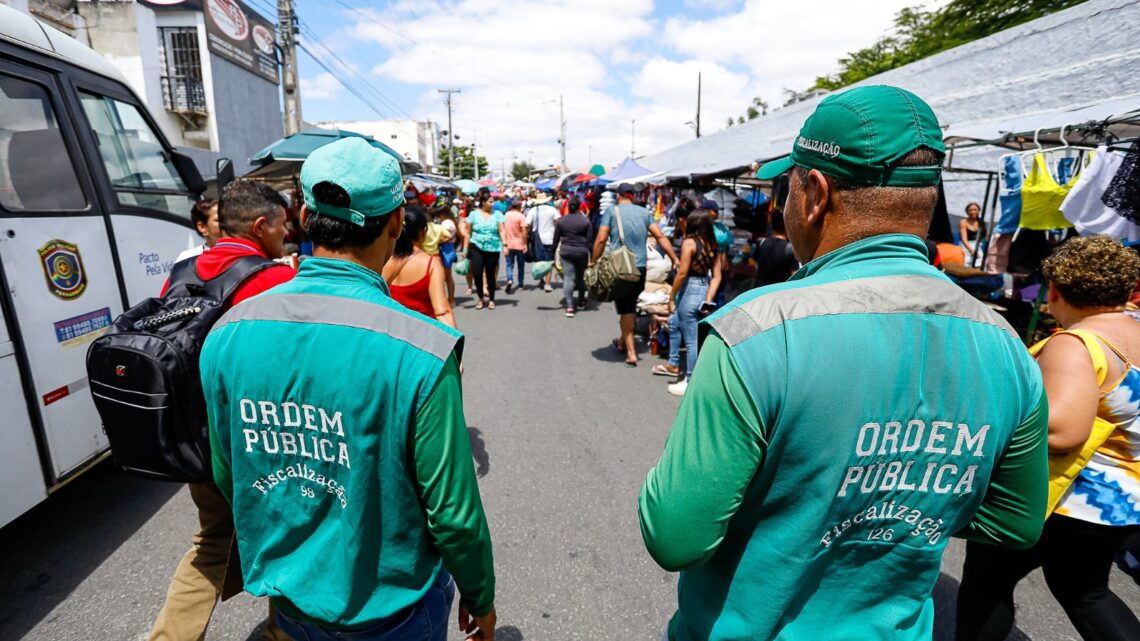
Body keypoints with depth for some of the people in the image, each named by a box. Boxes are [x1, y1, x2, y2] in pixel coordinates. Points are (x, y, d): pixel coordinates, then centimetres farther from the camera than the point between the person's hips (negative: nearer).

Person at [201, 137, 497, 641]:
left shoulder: (227, 335, -13)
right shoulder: (421, 351, -30)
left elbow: (227, 480, 0)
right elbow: (452, 511, -22)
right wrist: (480, 598, -2)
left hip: (285, 595, 4)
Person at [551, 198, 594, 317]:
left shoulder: (561, 220, 3)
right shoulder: (585, 221, -2)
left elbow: (556, 239, 4)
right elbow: (590, 240, -3)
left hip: (566, 250, 1)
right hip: (581, 251, 0)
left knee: (568, 277, -2)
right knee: (580, 276, 16)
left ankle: (569, 306, -11)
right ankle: (581, 302, 31)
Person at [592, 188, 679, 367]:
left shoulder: (612, 211, 0)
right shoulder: (644, 212, 10)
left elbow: (601, 239, -9)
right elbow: (660, 236, 2)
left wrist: (593, 262, 0)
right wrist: (675, 259, 2)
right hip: (640, 267, 4)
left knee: (625, 309, 3)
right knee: (631, 305, 20)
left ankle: (631, 353, 0)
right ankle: (623, 342, 37)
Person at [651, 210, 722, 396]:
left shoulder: (689, 242, -11)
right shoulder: (713, 246, 9)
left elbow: (682, 273, -15)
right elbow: (716, 276, 4)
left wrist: (671, 298, -7)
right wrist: (708, 298, 2)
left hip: (690, 290, -8)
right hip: (704, 290, 8)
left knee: (691, 339, 1)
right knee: (674, 324, 27)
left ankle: (691, 382, 11)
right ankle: (673, 365, 39)